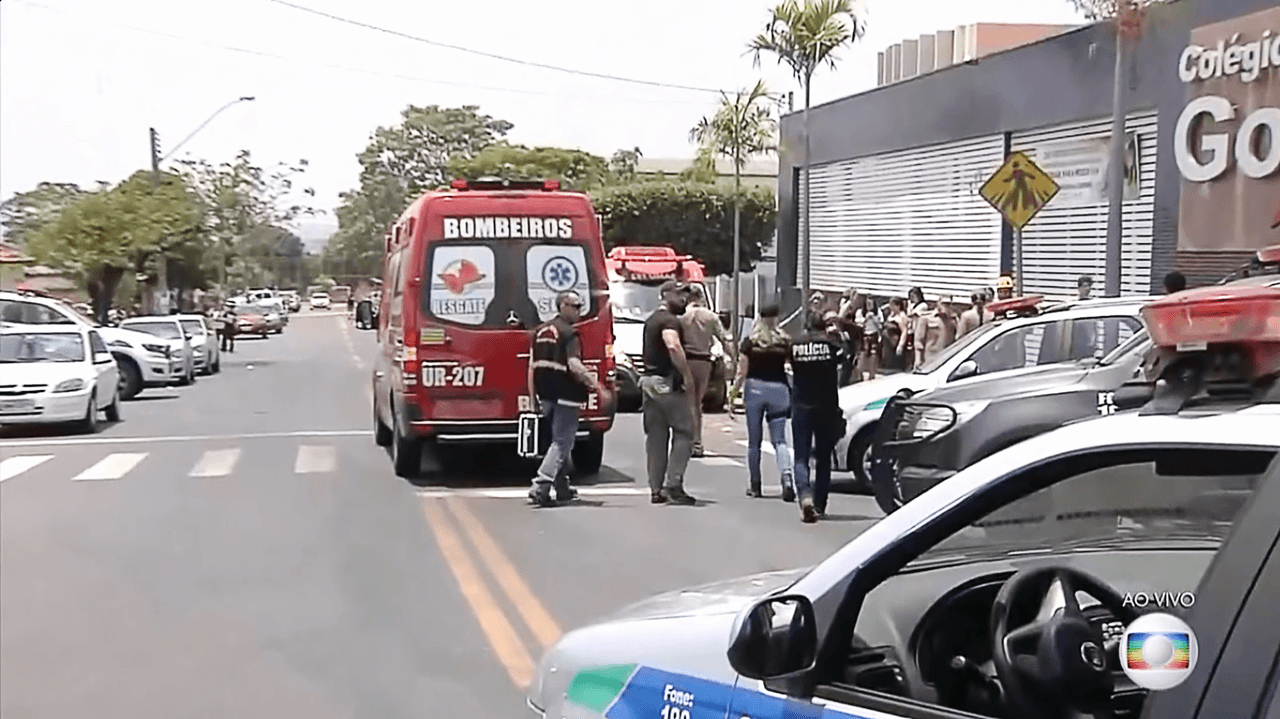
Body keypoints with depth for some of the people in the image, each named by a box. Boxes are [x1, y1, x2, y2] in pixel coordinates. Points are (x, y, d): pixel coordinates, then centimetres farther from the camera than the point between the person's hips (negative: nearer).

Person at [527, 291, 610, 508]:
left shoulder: (541, 331, 13)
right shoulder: (569, 333, -12)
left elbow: (533, 366, 15)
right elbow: (574, 365, -24)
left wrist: (533, 396, 20)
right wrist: (598, 387, -22)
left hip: (545, 394, 8)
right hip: (566, 395, -8)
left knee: (560, 440, 19)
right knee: (562, 443, -4)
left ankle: (563, 489, 24)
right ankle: (540, 487, -13)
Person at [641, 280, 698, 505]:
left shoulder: (651, 320, 20)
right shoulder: (670, 320, -11)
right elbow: (673, 346, -29)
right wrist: (688, 376, -25)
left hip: (649, 381, 9)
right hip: (668, 383, -9)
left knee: (656, 436, 9)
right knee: (683, 432, -3)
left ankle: (656, 489, 10)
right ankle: (674, 484, -9)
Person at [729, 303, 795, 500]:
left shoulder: (749, 343, -2)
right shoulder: (785, 343, 0)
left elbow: (742, 373, -3)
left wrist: (733, 394, 5)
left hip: (755, 388, -1)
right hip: (779, 389, 1)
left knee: (754, 441, 10)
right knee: (779, 439, 2)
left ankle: (755, 485, 16)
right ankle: (787, 474, -21)